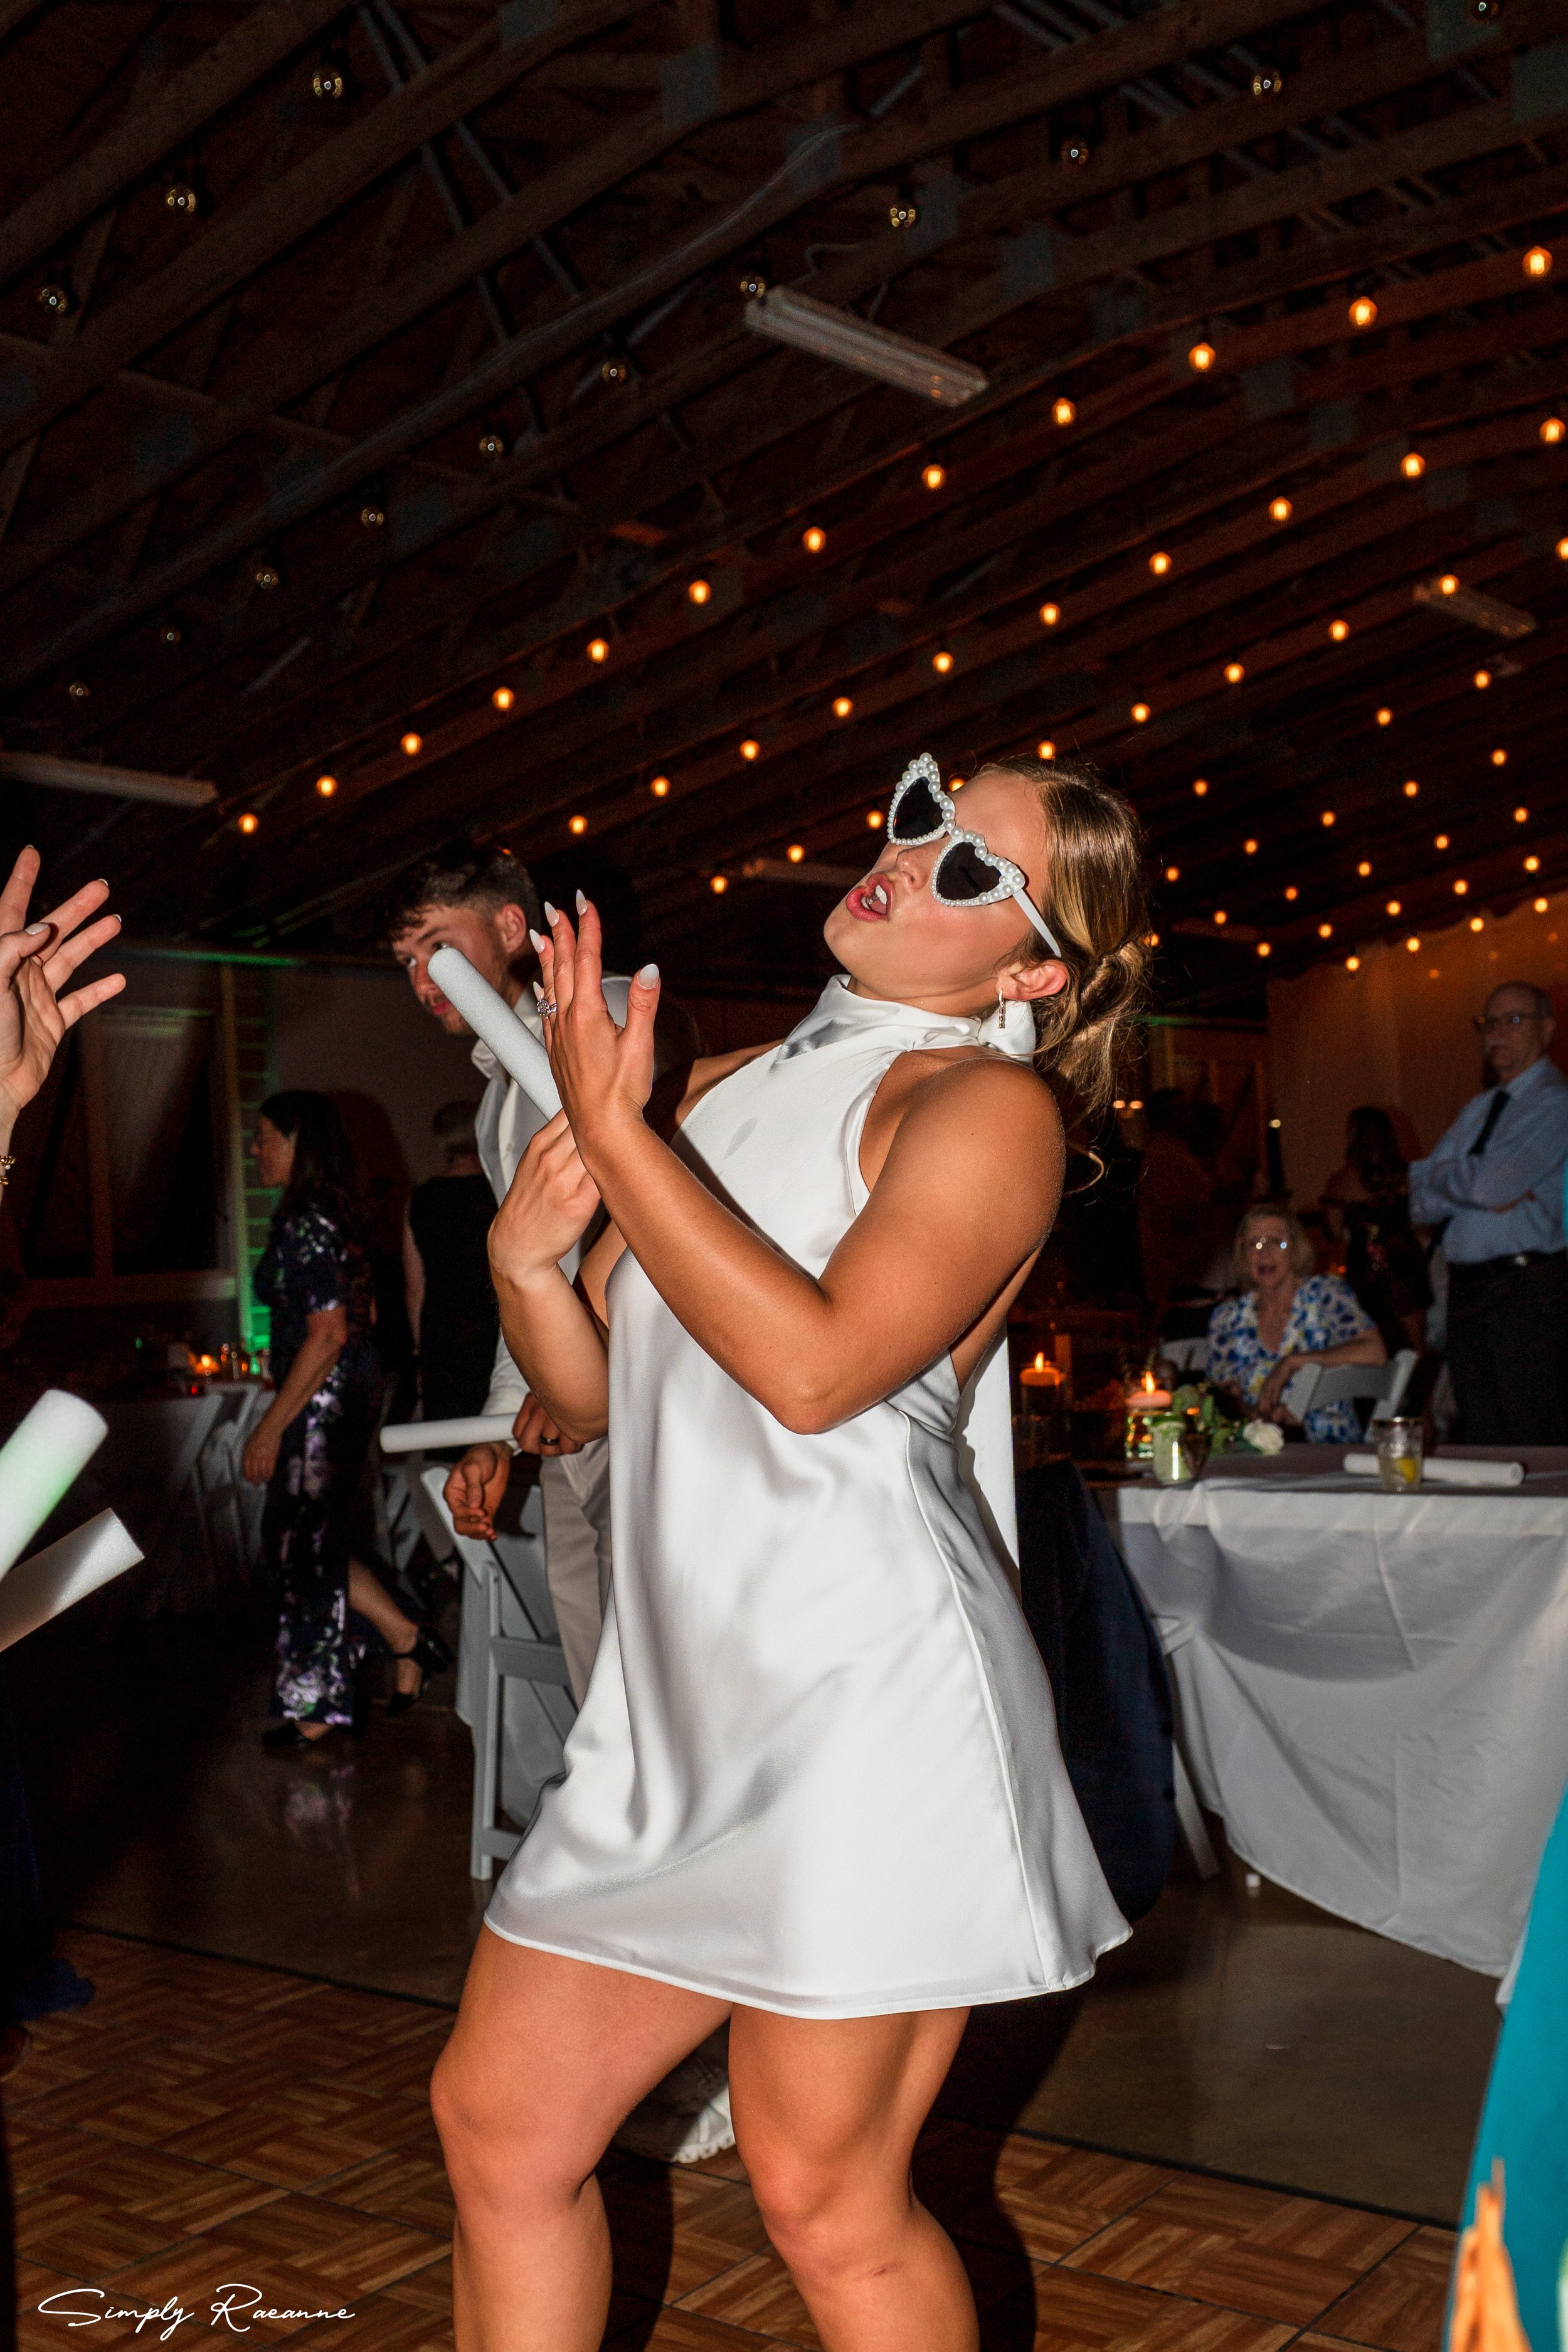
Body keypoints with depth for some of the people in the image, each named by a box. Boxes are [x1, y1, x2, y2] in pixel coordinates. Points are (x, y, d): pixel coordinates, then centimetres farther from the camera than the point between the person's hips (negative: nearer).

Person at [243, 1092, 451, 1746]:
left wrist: (271, 1427, -19)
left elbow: (327, 1335, -23)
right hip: (348, 1396, 10)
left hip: (323, 1403, -10)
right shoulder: (331, 1215, 11)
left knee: (303, 1546, 1)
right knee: (304, 1541, 17)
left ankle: (316, 1709, 13)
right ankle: (408, 1641, 21)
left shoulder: (307, 1226, -19)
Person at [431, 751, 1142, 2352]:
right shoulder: (727, 1094, 15)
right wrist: (528, 1260, -3)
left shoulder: (988, 1106, -5)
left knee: (826, 2205, 4)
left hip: (866, 1696, -7)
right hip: (681, 1696, 7)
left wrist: (613, 1132, -14)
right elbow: (591, 1391, 18)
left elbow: (818, 1366, -20)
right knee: (497, 2123, 13)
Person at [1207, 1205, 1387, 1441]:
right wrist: (1255, 1412, -15)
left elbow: (1375, 1353, -14)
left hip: (1331, 1450, -1)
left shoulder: (1326, 1293, 2)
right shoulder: (1226, 1318, 10)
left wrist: (1292, 1363, -17)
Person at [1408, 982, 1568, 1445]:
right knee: (1479, 1440, 9)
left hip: (1527, 1290, -7)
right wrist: (1478, 1190, -7)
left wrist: (1441, 1177, 3)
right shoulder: (1477, 1108, 19)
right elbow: (1420, 1202, 11)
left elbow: (1487, 1186, -17)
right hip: (1466, 1288, 8)